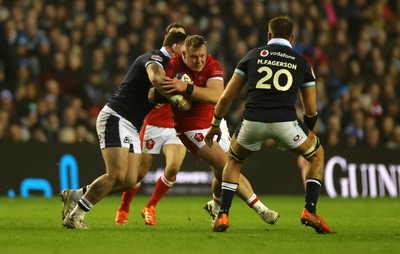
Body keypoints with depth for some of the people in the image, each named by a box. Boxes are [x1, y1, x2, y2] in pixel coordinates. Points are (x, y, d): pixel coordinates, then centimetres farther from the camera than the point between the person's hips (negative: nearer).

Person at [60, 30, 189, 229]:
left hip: (131, 127, 10)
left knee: (129, 182, -1)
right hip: (115, 118, -10)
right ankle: (75, 216, -9)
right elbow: (156, 78, -35)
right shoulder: (155, 58, -12)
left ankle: (75, 196, 10)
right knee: (116, 175, -19)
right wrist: (179, 98, -24)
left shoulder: (166, 64, 20)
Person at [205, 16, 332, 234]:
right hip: (284, 122, -1)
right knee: (316, 155, 27)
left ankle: (222, 216, 17)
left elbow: (226, 97, 17)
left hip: (252, 121, 1)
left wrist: (215, 125, 32)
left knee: (234, 161, 31)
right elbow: (311, 110, 20)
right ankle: (310, 211, 13)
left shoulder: (253, 55, 17)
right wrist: (308, 130, 41)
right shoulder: (301, 63, 17)